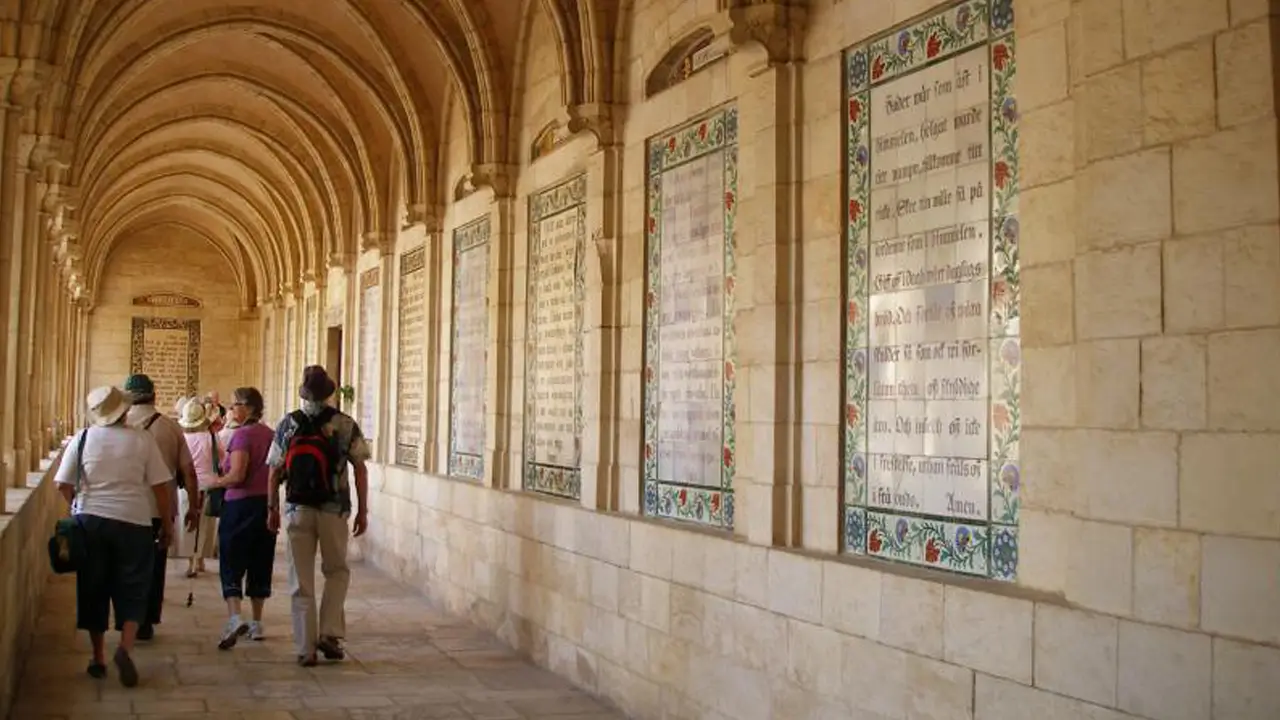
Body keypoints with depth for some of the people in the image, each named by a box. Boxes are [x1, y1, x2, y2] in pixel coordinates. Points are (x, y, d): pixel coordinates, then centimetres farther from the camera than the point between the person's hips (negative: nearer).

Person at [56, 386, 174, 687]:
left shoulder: (82, 439, 0)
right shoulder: (142, 440, -2)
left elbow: (63, 485, 1)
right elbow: (160, 486, -3)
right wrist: (167, 524, 6)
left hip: (90, 519, 1)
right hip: (133, 521, -1)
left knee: (93, 589, 13)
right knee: (132, 591, 7)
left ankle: (99, 658, 19)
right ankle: (125, 648, -14)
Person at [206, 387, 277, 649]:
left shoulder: (243, 434, -13)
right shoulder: (270, 434, 9)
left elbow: (236, 476, -20)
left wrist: (216, 482, -3)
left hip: (241, 504, -7)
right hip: (267, 504, 7)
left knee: (232, 563, -3)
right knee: (260, 564, 13)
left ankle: (234, 618, -20)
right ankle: (256, 623, 20)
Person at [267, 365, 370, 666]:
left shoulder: (287, 425, 1)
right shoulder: (345, 425, -2)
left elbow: (275, 471, 3)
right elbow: (360, 469, -3)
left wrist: (273, 509, 13)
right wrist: (362, 511, 3)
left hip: (297, 509, 1)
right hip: (334, 509, -1)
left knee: (301, 582, 8)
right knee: (337, 572, 17)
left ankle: (305, 648, 10)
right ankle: (330, 633, 4)